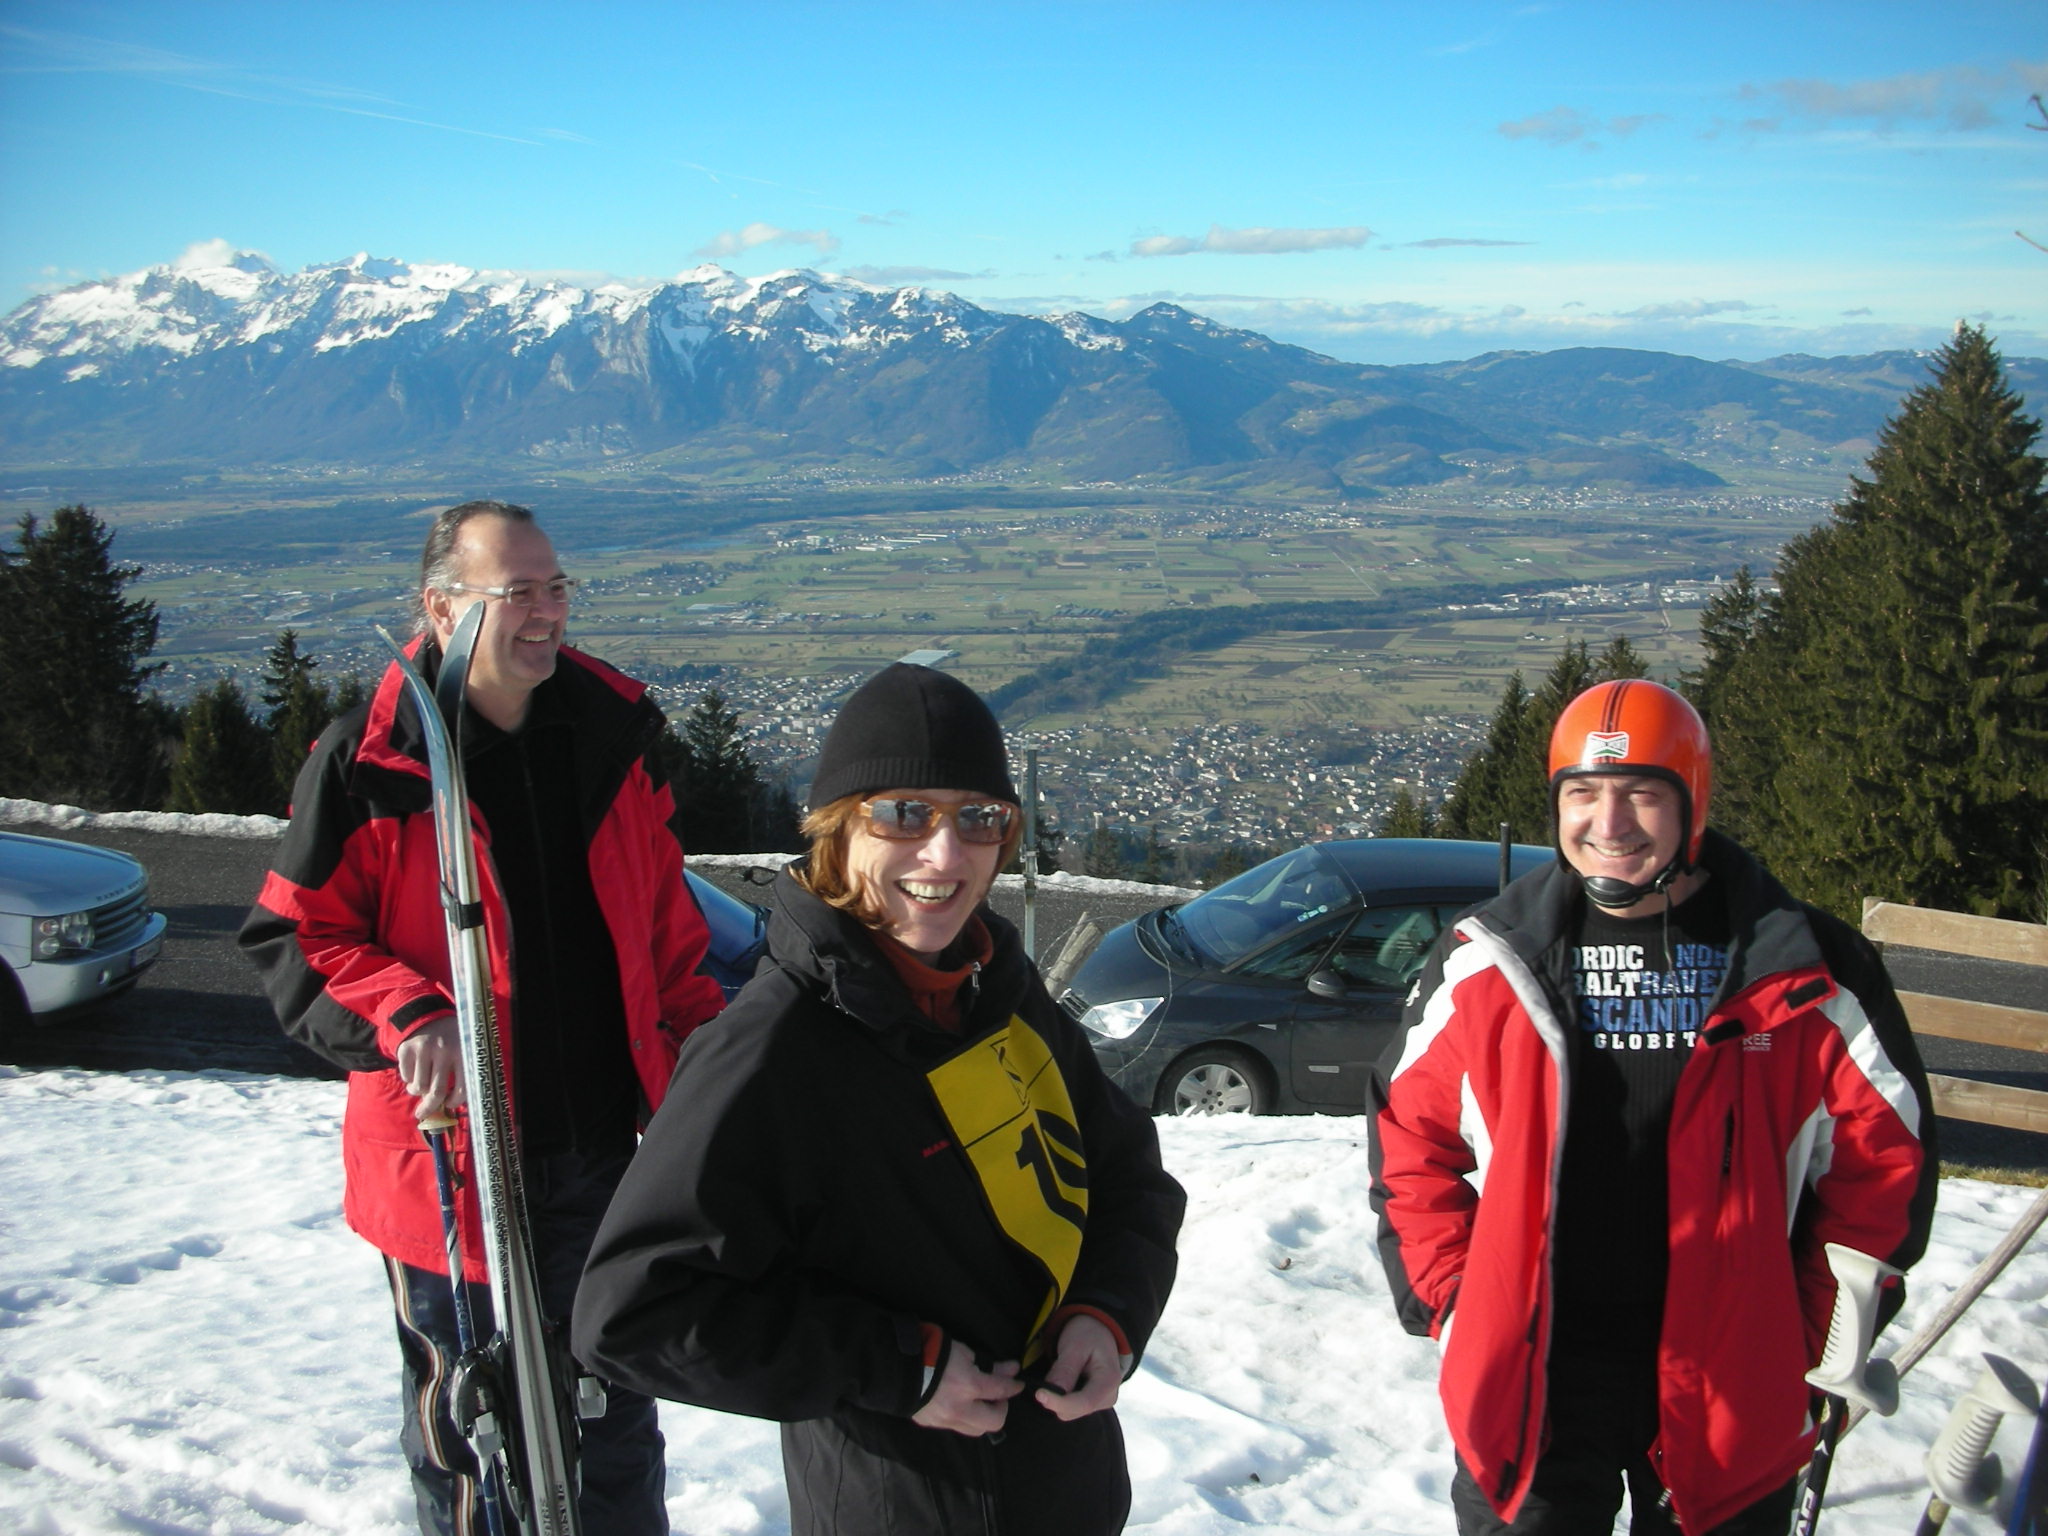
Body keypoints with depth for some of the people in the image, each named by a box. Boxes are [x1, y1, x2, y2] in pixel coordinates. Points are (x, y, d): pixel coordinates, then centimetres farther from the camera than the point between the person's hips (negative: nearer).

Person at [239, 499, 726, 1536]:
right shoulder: (368, 764, -12)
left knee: (618, 1412, 22)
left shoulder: (610, 733, 1)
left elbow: (666, 921, 11)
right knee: (467, 1426, 15)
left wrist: (704, 1041, 7)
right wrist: (407, 1018, -23)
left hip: (605, 1153, 4)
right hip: (451, 1166, -4)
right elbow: (292, 941, -8)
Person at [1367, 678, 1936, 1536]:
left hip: (1731, 1382, 0)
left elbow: (1885, 1150, 4)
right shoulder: (1486, 965, -1)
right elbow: (1408, 1129, 7)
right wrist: (1450, 1303, 0)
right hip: (1528, 1375, 0)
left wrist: (1822, 1328, 0)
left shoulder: (1802, 971, -4)